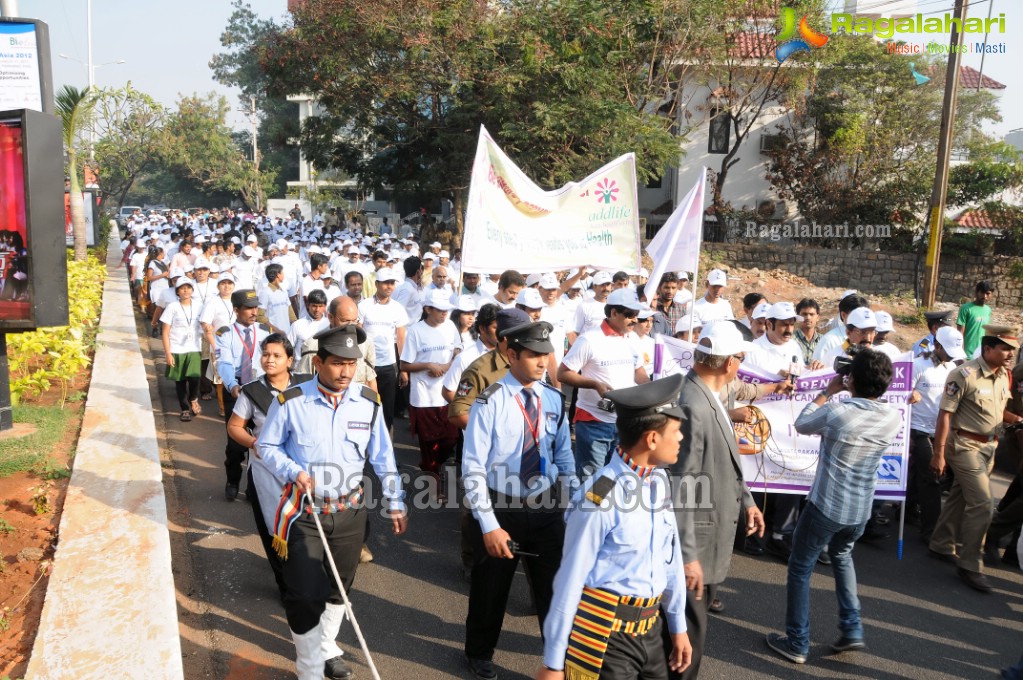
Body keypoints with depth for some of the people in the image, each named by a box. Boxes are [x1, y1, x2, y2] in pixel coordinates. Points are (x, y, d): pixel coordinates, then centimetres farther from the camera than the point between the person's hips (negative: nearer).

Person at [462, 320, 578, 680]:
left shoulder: (553, 400, -1)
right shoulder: (490, 402, -15)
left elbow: (564, 458, 8)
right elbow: (473, 468, -16)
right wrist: (489, 525, -19)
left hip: (546, 508, 3)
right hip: (501, 508, -3)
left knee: (555, 586, 15)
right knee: (490, 589, 16)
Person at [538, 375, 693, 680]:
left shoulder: (660, 480, 0)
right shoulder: (600, 496, -22)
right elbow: (570, 580, -16)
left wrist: (678, 627, 18)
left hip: (652, 626, 7)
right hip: (605, 633, -7)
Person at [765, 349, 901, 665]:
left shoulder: (837, 411, -21)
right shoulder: (894, 417, -8)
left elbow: (801, 424, -2)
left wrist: (828, 391, 5)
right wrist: (847, 394, 6)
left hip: (826, 506, -5)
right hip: (861, 510, 5)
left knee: (800, 569, 12)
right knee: (842, 557, 32)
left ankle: (796, 644, 19)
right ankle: (852, 630, 28)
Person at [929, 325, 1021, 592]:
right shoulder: (964, 375, -20)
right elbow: (945, 414, -18)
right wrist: (938, 454, -17)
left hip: (988, 445, 7)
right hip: (965, 446, -7)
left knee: (960, 497, 17)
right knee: (981, 503, -8)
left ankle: (941, 545, 33)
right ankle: (970, 566, 4)